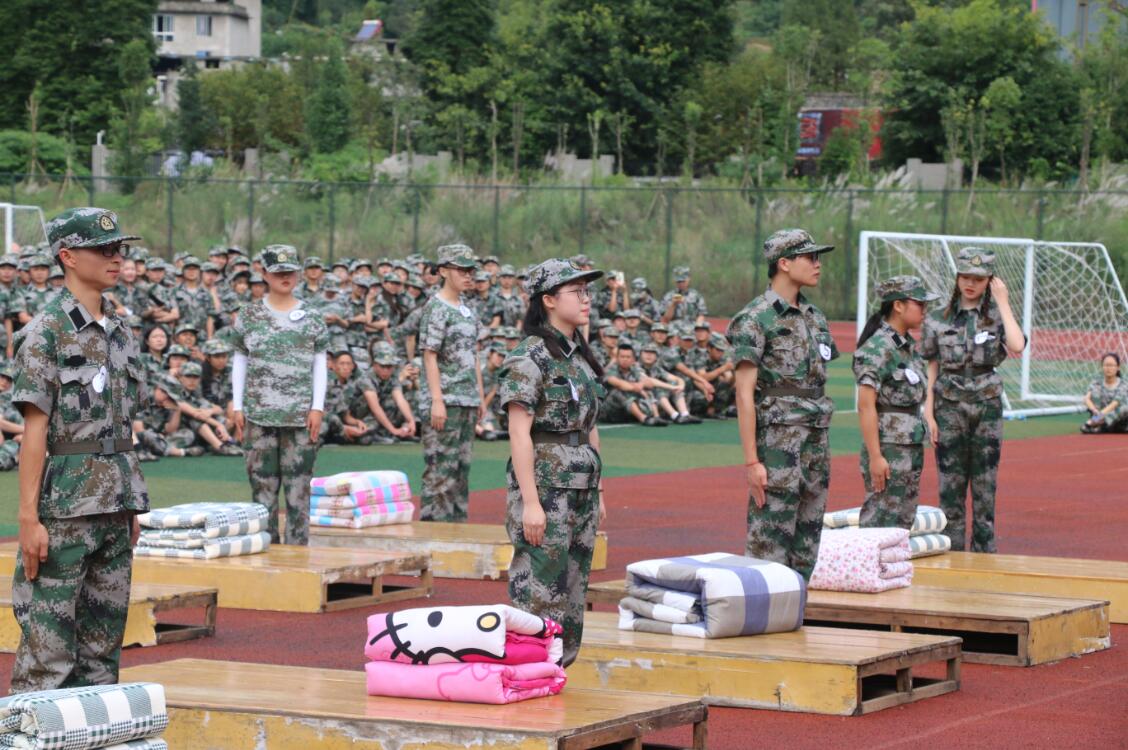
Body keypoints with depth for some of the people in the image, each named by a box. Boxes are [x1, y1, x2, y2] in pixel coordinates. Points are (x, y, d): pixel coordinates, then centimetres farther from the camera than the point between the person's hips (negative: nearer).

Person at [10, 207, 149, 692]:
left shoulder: (120, 332, 13)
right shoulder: (47, 330, -8)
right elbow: (35, 429, -12)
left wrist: (132, 507, 15)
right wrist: (28, 518, -15)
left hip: (115, 507, 7)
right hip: (65, 505, -7)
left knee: (104, 646, 11)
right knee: (47, 645, -6)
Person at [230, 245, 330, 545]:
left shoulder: (311, 317, 7)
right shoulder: (250, 315, 8)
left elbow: (320, 363, 8)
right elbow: (239, 361, 11)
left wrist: (317, 407, -1)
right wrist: (237, 407, 5)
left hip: (300, 415, 0)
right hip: (259, 414, 1)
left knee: (298, 483, -2)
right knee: (262, 483, 2)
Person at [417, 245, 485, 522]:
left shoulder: (467, 310, 16)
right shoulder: (436, 308, -9)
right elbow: (430, 356, -14)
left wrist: (480, 396, 16)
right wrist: (437, 401, -20)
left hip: (467, 401, 9)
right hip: (444, 400, -9)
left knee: (462, 466, 11)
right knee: (440, 469, -9)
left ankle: (458, 524, 17)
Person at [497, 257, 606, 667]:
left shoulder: (581, 356, 14)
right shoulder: (529, 358, -11)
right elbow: (519, 433, -15)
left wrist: (598, 493, 17)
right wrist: (530, 501, -20)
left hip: (581, 491, 8)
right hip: (544, 486, -8)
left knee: (572, 594, 10)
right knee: (539, 593, -6)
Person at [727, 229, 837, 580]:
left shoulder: (814, 317, 15)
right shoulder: (755, 319, -9)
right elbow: (744, 394, -13)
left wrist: (823, 451, 16)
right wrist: (751, 461, -18)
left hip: (815, 444, 8)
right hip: (777, 444, -8)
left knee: (806, 551, 9)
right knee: (770, 548, -7)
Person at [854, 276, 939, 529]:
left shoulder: (908, 345, 13)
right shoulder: (877, 348, -15)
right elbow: (866, 405, -19)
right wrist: (875, 456, -22)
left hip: (913, 449, 9)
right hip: (888, 450, -9)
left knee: (904, 524, 12)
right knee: (882, 523, -7)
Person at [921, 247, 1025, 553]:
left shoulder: (997, 315, 2)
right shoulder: (938, 318, 4)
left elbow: (1017, 346, -18)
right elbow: (931, 368, 6)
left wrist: (1003, 302, -11)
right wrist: (928, 413, -2)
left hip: (987, 407, 0)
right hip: (949, 408, 0)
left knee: (985, 490, 3)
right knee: (950, 489, 1)